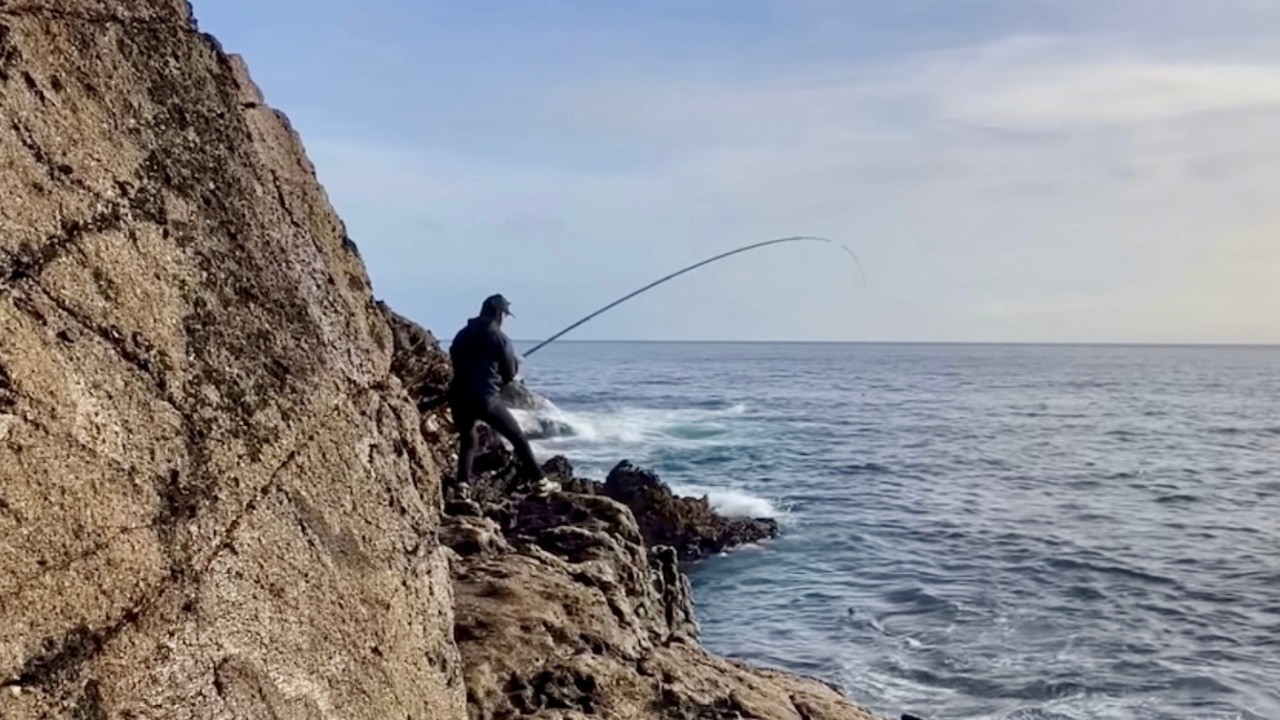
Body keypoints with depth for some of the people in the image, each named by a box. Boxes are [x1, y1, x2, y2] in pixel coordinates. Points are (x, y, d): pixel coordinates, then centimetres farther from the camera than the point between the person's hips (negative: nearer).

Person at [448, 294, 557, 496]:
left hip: (459, 398, 5)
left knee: (467, 441, 24)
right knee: (519, 439, 7)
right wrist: (516, 361, 24)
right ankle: (539, 481, 9)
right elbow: (510, 373, 4)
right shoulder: (498, 337, -3)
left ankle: (461, 484, 10)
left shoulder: (462, 335, 12)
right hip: (486, 399, -5)